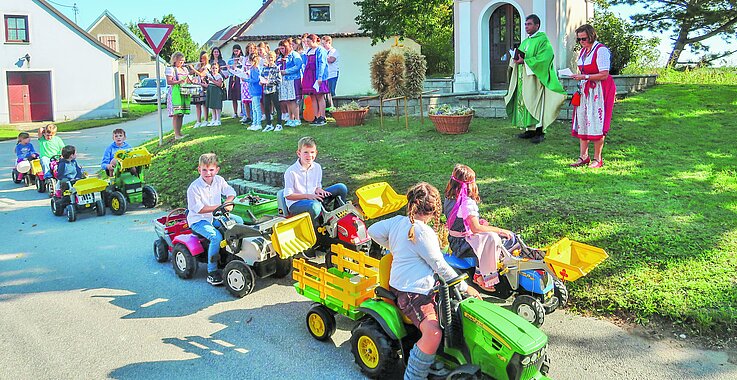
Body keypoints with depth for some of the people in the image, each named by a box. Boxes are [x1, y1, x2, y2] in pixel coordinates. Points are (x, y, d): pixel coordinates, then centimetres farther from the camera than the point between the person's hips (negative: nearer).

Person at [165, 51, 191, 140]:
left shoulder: (184, 69, 20)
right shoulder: (170, 69, -3)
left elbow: (187, 81, 26)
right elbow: (169, 82, -12)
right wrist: (179, 82, -26)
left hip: (184, 93, 7)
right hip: (175, 93, -7)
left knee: (181, 114, 7)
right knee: (175, 114, -9)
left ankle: (180, 132, 13)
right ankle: (176, 134, -10)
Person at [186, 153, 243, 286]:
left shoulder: (219, 181, 0)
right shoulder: (194, 187, -19)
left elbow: (231, 192, 7)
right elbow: (199, 209, -21)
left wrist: (227, 203, -16)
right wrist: (219, 207, -25)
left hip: (215, 217, 7)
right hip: (198, 220, -7)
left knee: (238, 221, -3)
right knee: (216, 236, -30)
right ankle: (212, 272, -22)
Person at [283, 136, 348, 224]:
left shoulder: (317, 167, 2)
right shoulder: (291, 172, -16)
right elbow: (288, 195, -14)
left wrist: (318, 190, -10)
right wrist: (307, 196, -23)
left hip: (314, 199, 7)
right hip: (296, 203, -6)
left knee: (341, 188, -3)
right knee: (315, 206, -42)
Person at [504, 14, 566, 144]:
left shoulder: (542, 40, -5)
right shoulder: (525, 42, 20)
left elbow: (542, 58, -17)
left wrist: (524, 61, -19)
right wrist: (516, 59, -2)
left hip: (535, 78, -8)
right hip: (523, 78, 8)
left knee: (535, 103, -9)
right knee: (524, 103, 6)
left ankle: (540, 132, -5)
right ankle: (529, 130, 12)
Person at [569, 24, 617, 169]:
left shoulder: (601, 50, -13)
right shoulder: (583, 51, 14)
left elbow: (604, 75, -19)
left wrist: (584, 77, -22)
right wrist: (578, 77, 6)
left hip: (599, 90, -8)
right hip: (585, 90, 8)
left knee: (596, 123, -5)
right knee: (582, 122, 5)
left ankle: (597, 159, 2)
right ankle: (583, 156, 11)